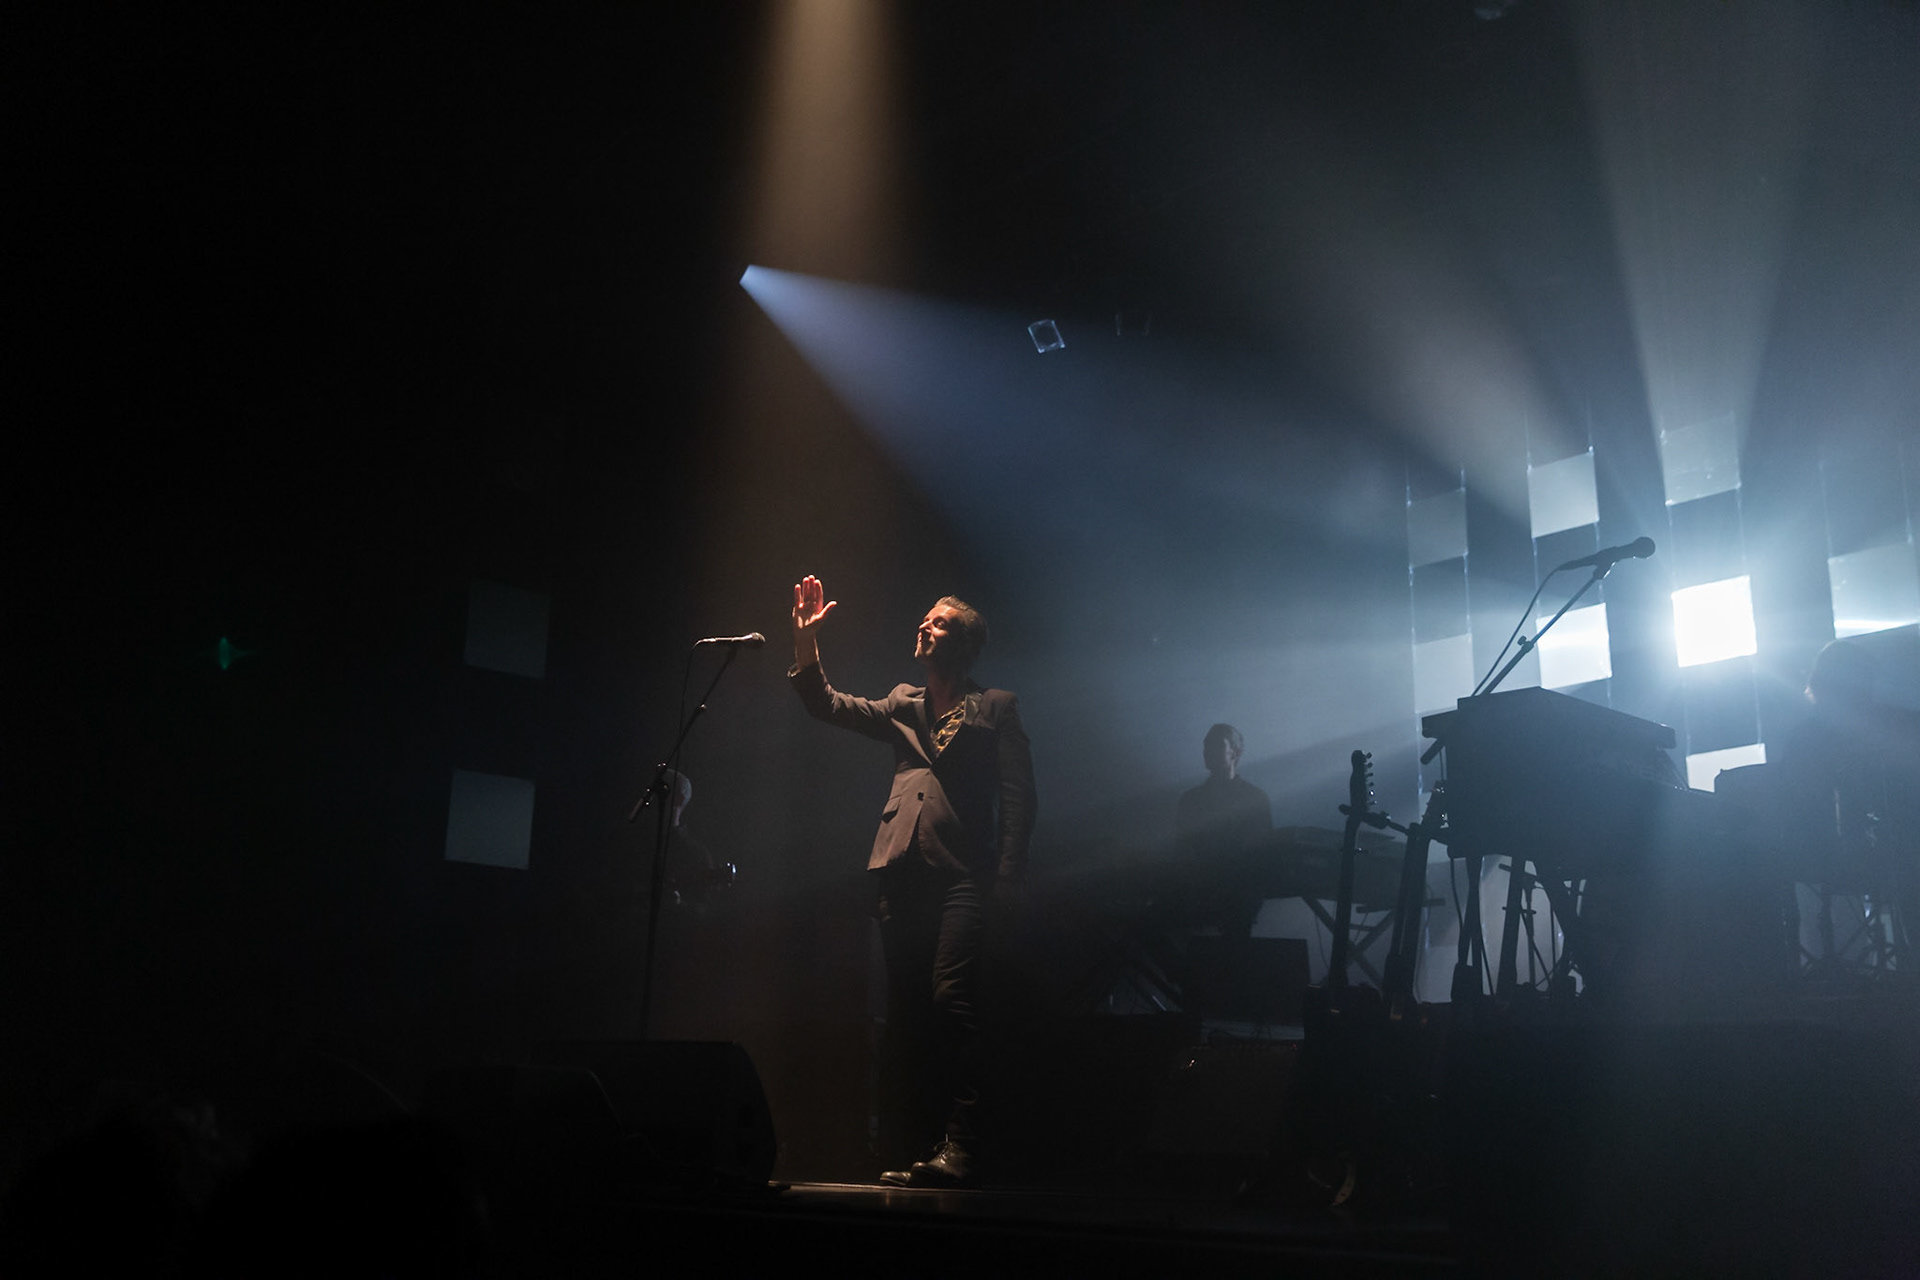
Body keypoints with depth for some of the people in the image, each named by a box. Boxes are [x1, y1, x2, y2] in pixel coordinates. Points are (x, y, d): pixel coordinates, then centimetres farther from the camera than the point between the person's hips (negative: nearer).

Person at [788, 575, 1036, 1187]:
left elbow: (1019, 799, 3)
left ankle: (959, 1148, -16)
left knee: (951, 997, -17)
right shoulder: (903, 707, 23)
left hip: (963, 876, -5)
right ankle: (906, 1142, 10)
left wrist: (1006, 880, -8)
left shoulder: (996, 707, 10)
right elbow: (828, 705, 15)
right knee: (904, 1006, 4)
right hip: (902, 874, 5)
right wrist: (805, 639, 3)